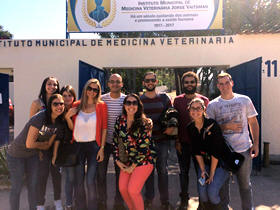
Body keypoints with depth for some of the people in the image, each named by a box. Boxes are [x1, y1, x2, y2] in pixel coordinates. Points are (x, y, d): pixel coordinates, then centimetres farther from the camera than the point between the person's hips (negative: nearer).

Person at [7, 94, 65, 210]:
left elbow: (48, 145, 1)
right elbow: (29, 144, -26)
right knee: (17, 187, 4)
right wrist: (42, 144, -10)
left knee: (33, 185, 14)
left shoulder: (58, 124, -8)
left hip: (32, 155, 6)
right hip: (16, 155, -6)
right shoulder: (40, 118, -29)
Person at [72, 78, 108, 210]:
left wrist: (102, 148, -6)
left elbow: (104, 128, -2)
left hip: (93, 146, -2)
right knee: (79, 182, 6)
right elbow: (72, 127, 9)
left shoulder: (101, 106, -1)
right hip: (78, 146, 2)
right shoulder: (76, 105, 4)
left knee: (90, 181, -6)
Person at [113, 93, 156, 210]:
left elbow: (143, 149, -17)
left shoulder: (144, 123, -17)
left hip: (144, 160, -5)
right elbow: (115, 141, 6)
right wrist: (118, 161, 2)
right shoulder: (120, 120, -2)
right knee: (122, 188, 1)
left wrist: (132, 167, -12)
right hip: (128, 160, 5)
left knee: (132, 190, -12)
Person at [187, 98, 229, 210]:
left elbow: (216, 152, -18)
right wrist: (202, 170, -4)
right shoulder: (190, 128, -3)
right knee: (202, 192, -8)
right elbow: (196, 151, 2)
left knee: (212, 192, -16)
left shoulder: (212, 125, -20)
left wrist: (212, 173, -14)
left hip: (220, 162, -4)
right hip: (204, 162, 4)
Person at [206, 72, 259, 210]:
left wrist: (255, 143, 1)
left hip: (244, 149, 1)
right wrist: (226, 126, -15)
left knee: (245, 183, 12)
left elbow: (253, 123, 9)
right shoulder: (212, 105, 1)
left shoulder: (244, 100, 5)